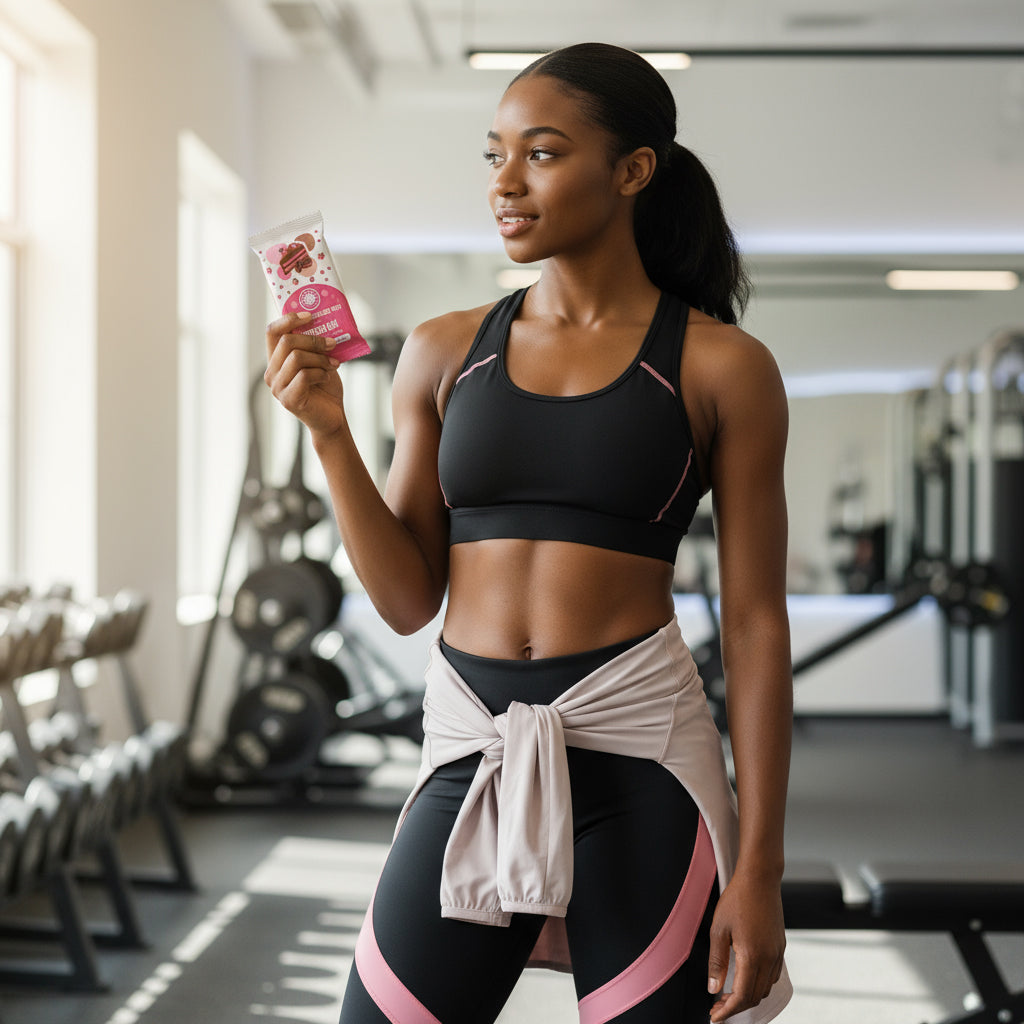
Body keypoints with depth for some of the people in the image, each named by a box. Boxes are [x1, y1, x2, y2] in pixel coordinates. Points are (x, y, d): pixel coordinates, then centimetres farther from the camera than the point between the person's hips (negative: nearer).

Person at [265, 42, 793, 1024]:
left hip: (637, 757, -2)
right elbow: (408, 599, 8)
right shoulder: (444, 353, 9)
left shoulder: (720, 368, 0)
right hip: (470, 756, 3)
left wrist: (758, 868, -6)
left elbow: (755, 623, -2)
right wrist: (329, 432, -4)